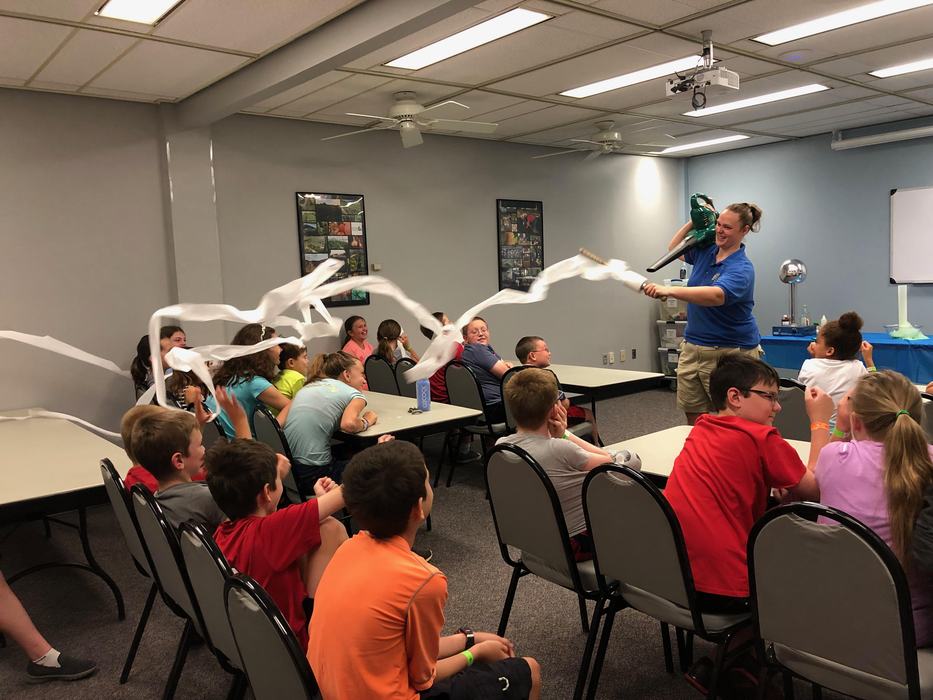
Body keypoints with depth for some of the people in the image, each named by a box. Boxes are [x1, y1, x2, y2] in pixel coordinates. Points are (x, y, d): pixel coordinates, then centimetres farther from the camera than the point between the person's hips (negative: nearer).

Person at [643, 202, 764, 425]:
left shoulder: (741, 269, -16)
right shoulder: (706, 252, 7)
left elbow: (716, 296, -37)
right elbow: (674, 248, 27)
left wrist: (669, 291, -48)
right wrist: (694, 222, 12)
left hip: (729, 353, -7)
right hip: (692, 347, 7)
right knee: (694, 421, 9)